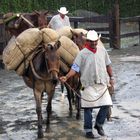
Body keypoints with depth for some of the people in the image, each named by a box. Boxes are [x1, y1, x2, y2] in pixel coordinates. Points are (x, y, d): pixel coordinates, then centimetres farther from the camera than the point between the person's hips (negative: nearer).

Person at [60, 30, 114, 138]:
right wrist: (66, 77, -23)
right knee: (88, 107, 0)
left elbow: (108, 65, 18)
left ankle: (99, 124, 23)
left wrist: (111, 78, 15)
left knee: (106, 105, 1)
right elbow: (75, 68, -9)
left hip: (102, 84, 4)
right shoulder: (82, 54, -6)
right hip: (89, 85, -4)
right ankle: (88, 130, 13)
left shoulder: (102, 50, 7)